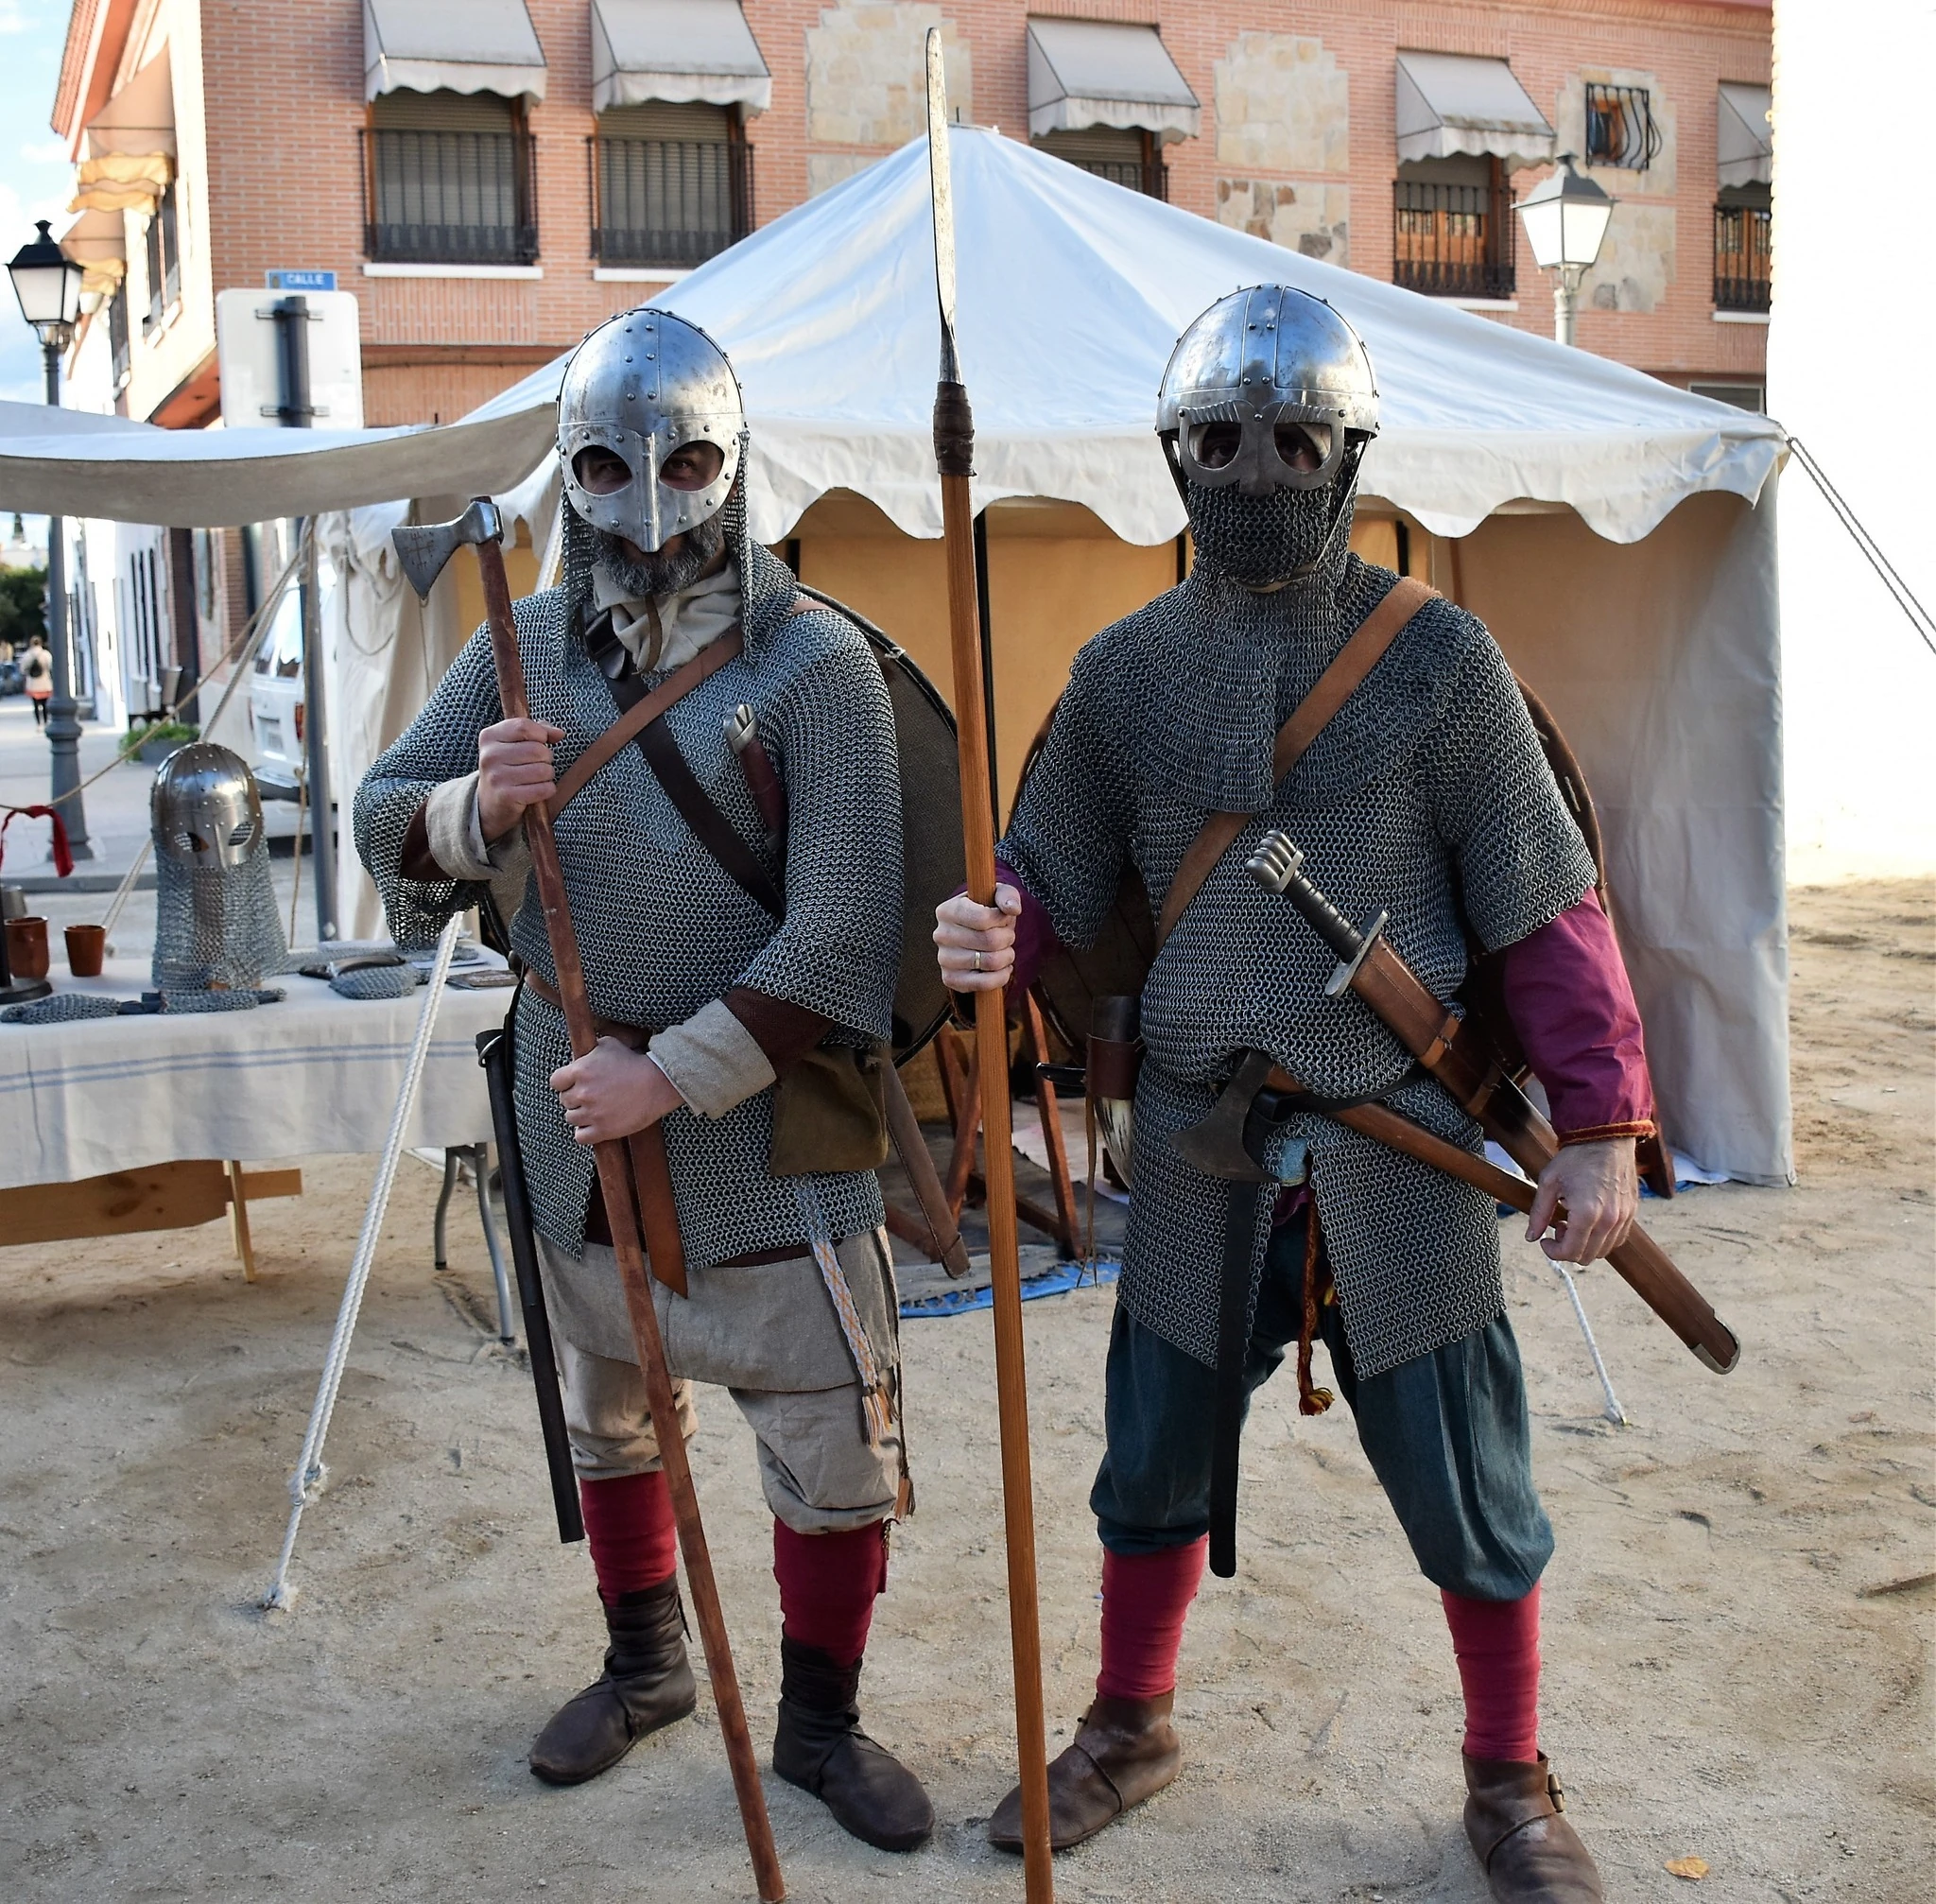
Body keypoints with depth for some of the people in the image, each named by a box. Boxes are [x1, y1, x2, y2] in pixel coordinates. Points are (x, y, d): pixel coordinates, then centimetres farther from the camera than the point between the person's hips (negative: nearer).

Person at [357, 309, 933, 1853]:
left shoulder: (815, 665, -15)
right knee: (611, 1420, 21)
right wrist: (473, 809, -19)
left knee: (838, 1453, 5)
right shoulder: (529, 647, 0)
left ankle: (822, 1721, 28)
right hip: (582, 1133, 5)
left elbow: (842, 941, -20)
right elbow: (382, 822, 3)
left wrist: (672, 1075, -23)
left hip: (766, 1145, -4)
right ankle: (645, 1665, 44)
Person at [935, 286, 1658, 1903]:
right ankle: (1130, 1732, 41)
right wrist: (994, 942, -17)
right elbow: (1060, 883, 7)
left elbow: (1547, 909, -4)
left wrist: (1599, 1124, -9)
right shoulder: (1126, 670, 3)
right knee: (1154, 1471, 16)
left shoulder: (1437, 659, -5)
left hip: (1397, 1157, -2)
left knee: (1467, 1495, 9)